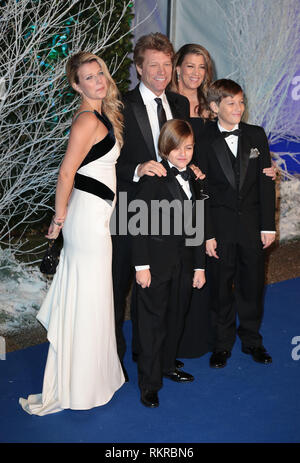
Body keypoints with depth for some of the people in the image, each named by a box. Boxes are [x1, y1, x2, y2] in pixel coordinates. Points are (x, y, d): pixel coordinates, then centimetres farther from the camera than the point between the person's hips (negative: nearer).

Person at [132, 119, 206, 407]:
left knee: (176, 318, 17)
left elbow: (195, 227, 13)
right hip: (156, 262, -6)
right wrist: (141, 265, -16)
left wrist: (199, 266, 13)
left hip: (184, 262, 6)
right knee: (153, 321, 2)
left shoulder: (193, 180, 10)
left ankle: (167, 365, 36)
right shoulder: (154, 179, -12)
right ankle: (149, 383, 14)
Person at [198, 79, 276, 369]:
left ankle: (251, 340, 31)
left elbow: (266, 182, 3)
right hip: (220, 226, -2)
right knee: (221, 286, 8)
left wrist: (268, 225, -1)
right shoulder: (204, 141, -4)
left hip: (252, 223, 2)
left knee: (252, 283, 12)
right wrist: (207, 234, -10)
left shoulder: (256, 135, 4)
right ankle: (223, 343, 26)